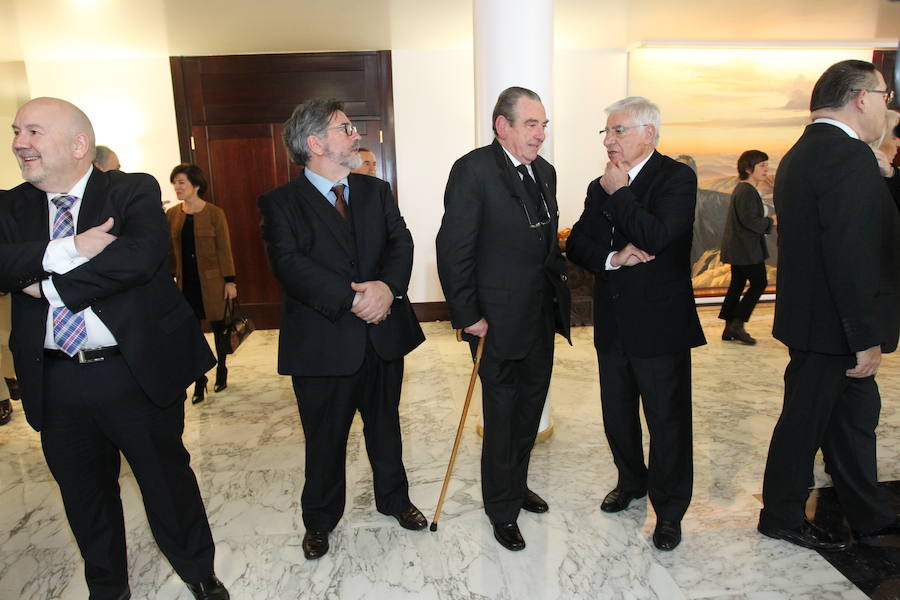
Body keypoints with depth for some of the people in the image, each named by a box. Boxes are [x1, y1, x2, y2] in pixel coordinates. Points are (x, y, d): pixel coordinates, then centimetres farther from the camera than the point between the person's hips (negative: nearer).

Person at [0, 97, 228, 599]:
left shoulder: (134, 191, -6)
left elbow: (141, 255, -24)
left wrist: (52, 285, -17)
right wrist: (66, 250, -23)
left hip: (137, 372, -4)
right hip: (55, 383, 5)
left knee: (168, 479, 12)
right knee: (84, 493, 20)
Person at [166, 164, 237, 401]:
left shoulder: (214, 213, -6)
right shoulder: (172, 214, 4)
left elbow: (224, 249, -6)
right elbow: (170, 249, 7)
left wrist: (229, 281, -9)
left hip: (211, 281, -3)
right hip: (186, 281, 3)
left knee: (218, 328, 9)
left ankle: (221, 372, 27)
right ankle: (199, 381, 14)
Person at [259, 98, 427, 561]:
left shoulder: (376, 191, 9)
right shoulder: (280, 202, -6)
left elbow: (400, 241, -3)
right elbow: (290, 264, -19)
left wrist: (388, 286, -23)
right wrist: (352, 300, -26)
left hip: (384, 335, 4)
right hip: (323, 343, -4)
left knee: (385, 427, 21)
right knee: (325, 440, 13)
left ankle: (394, 498, 44)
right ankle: (320, 519, 37)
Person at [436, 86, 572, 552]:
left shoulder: (544, 172, 9)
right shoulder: (473, 170, -15)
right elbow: (453, 249, -17)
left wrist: (558, 284, 9)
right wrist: (467, 316, -18)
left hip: (542, 316, 8)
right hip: (500, 319, -7)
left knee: (530, 408, 20)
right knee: (501, 417, 8)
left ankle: (516, 485, 43)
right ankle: (502, 509, 28)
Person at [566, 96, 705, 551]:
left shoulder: (677, 177, -9)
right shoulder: (601, 187, 10)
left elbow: (656, 237, -24)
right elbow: (576, 245, 3)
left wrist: (618, 191, -15)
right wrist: (613, 258, -15)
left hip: (660, 323, -6)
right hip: (612, 322, 6)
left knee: (667, 419, 6)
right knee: (617, 414, 18)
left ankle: (669, 510, 23)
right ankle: (631, 481, 42)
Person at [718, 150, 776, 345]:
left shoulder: (741, 189, 15)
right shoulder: (747, 191, -16)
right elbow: (749, 220, -22)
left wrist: (767, 219, 8)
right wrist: (771, 222, -10)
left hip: (737, 248, 10)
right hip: (747, 249, -10)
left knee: (737, 285, 11)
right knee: (759, 283, -2)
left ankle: (729, 328, 15)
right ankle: (737, 324, -1)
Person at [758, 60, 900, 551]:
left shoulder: (800, 155, 11)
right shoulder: (848, 156, -20)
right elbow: (852, 255, -26)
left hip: (810, 312, 10)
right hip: (831, 326, -10)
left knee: (854, 414, 19)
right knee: (805, 419, 6)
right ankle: (781, 518, 25)